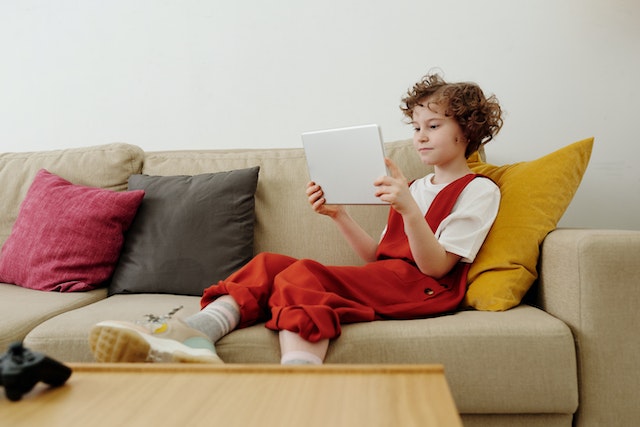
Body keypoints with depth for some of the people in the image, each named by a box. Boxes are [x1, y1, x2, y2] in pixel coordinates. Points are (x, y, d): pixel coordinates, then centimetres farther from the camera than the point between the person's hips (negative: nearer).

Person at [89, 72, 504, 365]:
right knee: (270, 263, -10)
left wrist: (409, 209, -25)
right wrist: (339, 214, 5)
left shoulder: (478, 190, 6)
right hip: (384, 279, 8)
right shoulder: (416, 186, 29)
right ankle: (194, 335, -34)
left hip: (423, 287, -7)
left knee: (302, 275, -31)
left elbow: (435, 265, -9)